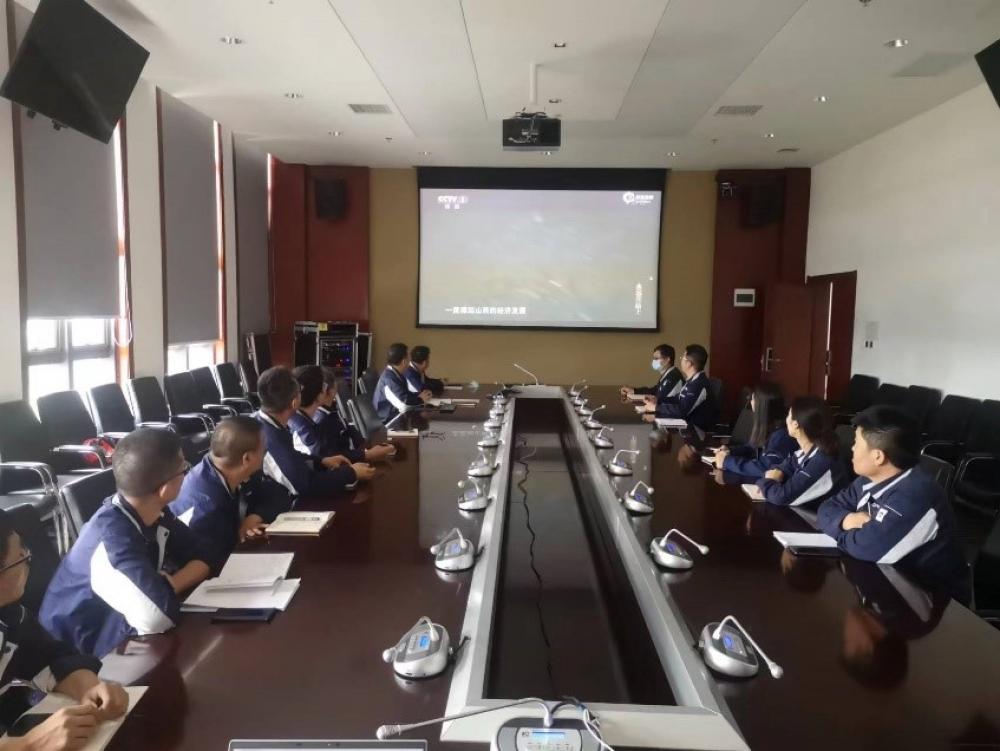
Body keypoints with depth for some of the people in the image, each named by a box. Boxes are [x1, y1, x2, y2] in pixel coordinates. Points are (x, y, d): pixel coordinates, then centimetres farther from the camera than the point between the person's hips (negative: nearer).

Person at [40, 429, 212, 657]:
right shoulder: (112, 535, -30)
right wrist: (166, 587, -18)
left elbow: (203, 559, -1)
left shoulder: (156, 514, -7)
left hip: (121, 633, 7)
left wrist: (164, 586, -19)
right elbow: (159, 615, -40)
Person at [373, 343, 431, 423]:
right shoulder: (389, 378, -22)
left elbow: (406, 394, 14)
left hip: (397, 414, 9)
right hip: (389, 420, -9)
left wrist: (420, 395, -3)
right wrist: (420, 400, -12)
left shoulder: (396, 374, 7)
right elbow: (404, 404, -29)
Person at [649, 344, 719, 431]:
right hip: (690, 423, 9)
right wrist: (657, 401, 3)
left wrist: (656, 408, -19)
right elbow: (677, 399, 17)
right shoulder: (692, 380, 7)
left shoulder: (699, 385, -25)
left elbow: (681, 411, -29)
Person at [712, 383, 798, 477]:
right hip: (761, 477, 8)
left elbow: (765, 468, -31)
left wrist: (728, 461, -26)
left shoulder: (781, 435, -24)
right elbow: (752, 447, 19)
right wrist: (730, 450, 1)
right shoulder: (765, 425, 3)